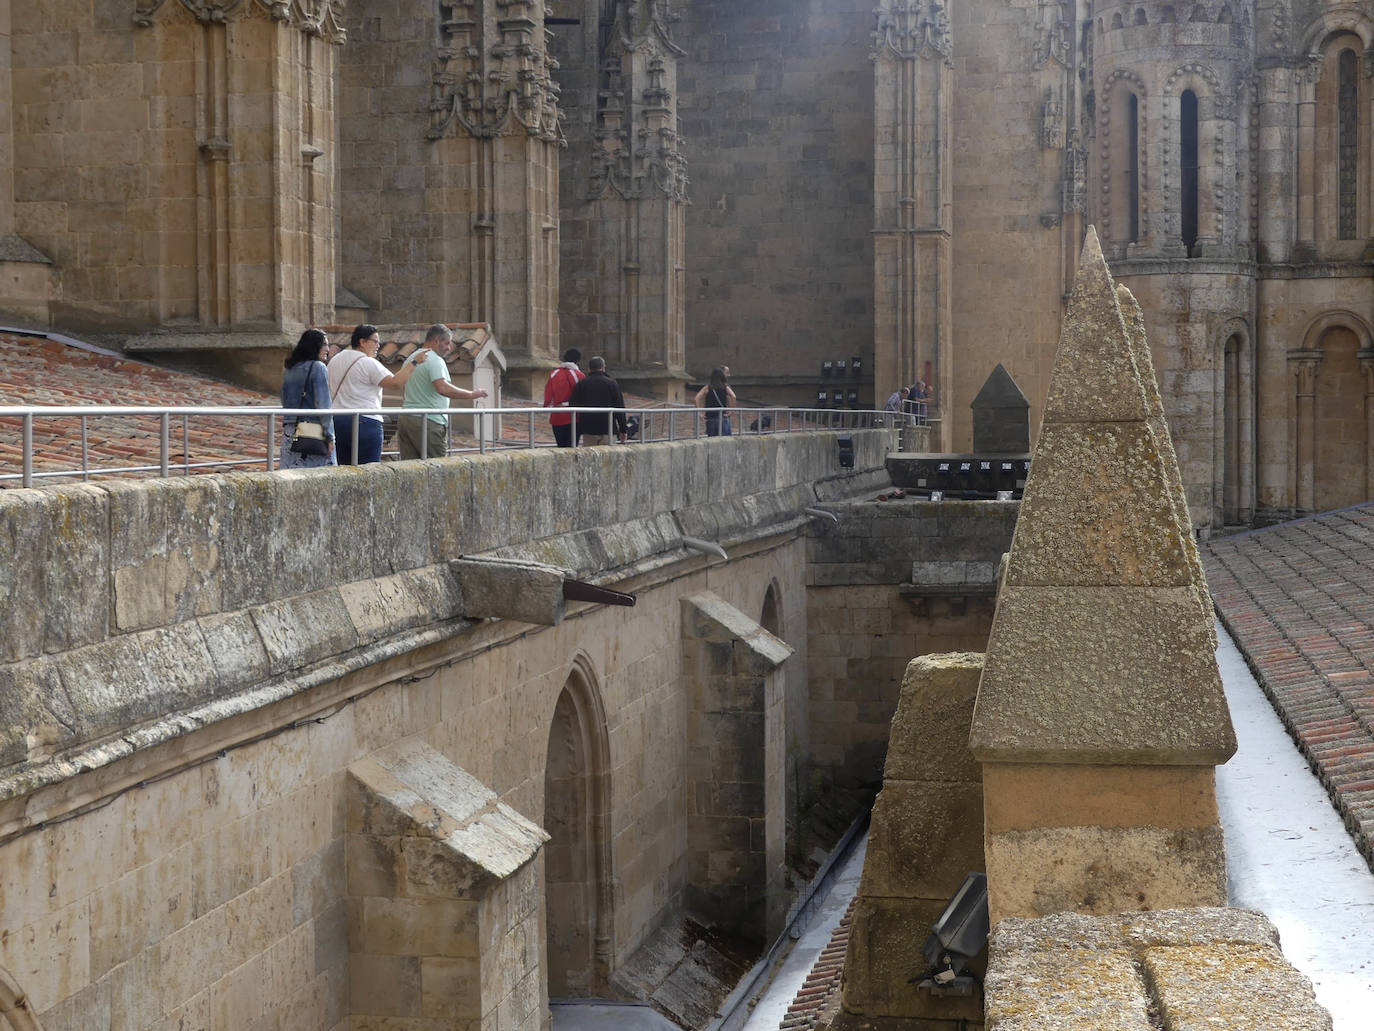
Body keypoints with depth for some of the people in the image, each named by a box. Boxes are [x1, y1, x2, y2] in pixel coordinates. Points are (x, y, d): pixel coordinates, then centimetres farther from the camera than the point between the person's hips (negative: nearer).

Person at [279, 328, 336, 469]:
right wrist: (329, 437, -11)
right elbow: (323, 406, -12)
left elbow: (285, 402, 17)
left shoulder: (289, 369, 12)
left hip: (289, 432, 7)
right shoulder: (317, 367, -8)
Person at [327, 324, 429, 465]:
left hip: (337, 420, 7)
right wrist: (415, 362, -13)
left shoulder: (335, 360, 15)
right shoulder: (368, 363, -10)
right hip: (365, 421, -7)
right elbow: (396, 382, -18)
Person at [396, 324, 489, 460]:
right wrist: (471, 394, -23)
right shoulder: (435, 360, -11)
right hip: (429, 421, -9)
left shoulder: (411, 359, 18)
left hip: (406, 419, 9)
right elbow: (442, 388, -27)